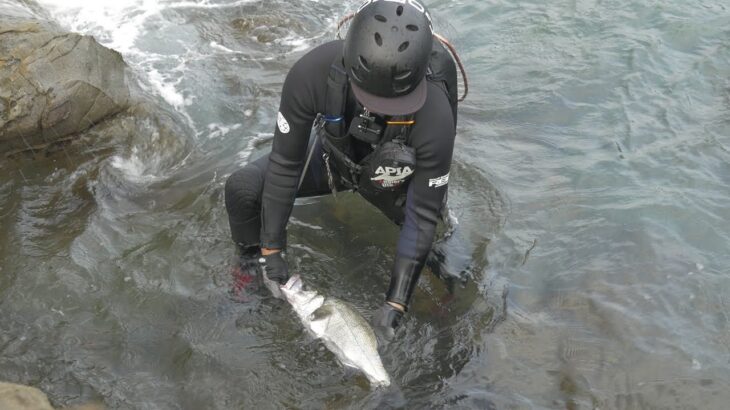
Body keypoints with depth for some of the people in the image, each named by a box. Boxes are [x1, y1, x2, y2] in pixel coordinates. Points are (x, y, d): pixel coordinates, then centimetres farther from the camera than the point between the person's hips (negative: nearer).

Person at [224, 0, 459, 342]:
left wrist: (396, 301, -31)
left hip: (394, 181, -1)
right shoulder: (314, 71, -37)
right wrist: (270, 248, -20)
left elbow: (422, 214, -30)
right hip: (335, 156, 1)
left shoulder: (435, 116, -41)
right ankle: (250, 269, 15)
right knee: (241, 188, -15)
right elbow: (285, 163, -24)